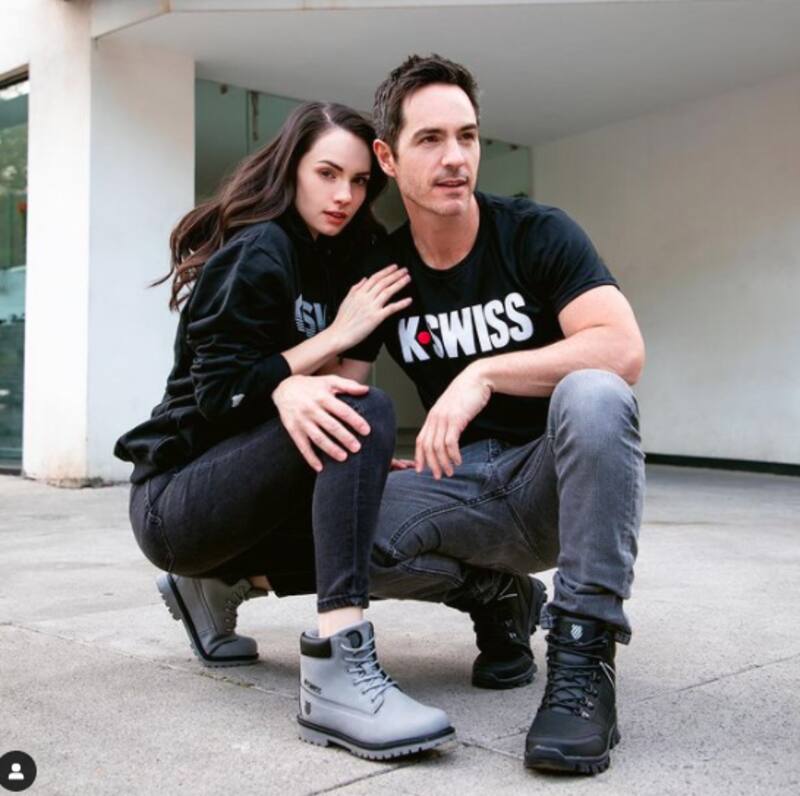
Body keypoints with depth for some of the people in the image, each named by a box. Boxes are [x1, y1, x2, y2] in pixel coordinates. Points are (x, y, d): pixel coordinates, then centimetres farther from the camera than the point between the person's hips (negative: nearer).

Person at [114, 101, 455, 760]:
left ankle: (217, 584, 12)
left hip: (231, 484, 9)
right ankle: (338, 671, -42)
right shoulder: (259, 250, -11)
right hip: (175, 497, -9)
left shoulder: (329, 261, 15)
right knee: (365, 413, -29)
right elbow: (219, 392, -18)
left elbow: (313, 389, 10)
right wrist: (336, 334, -18)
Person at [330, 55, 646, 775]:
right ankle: (497, 598, 4)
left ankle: (584, 659, -29)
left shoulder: (537, 233, -9)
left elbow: (624, 350, -24)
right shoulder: (379, 271, 1)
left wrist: (484, 373, -33)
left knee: (592, 394, -36)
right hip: (465, 488, 3)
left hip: (557, 480, -3)